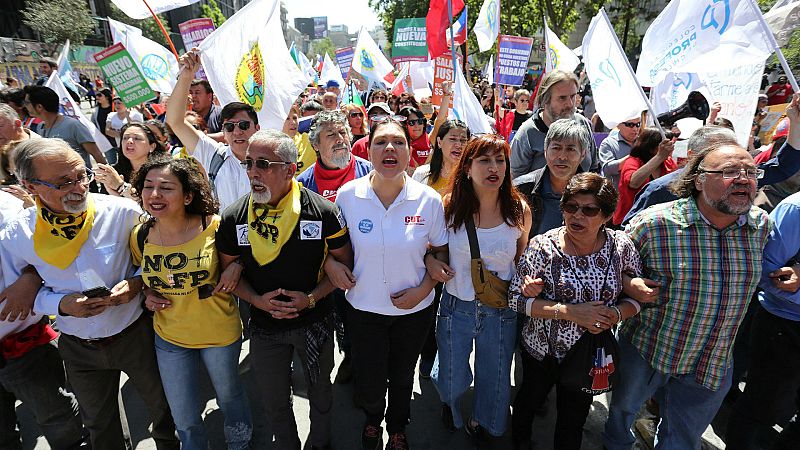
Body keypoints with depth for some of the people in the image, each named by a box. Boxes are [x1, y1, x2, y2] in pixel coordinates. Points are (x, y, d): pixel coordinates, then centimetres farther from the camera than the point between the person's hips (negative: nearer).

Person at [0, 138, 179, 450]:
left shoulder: (122, 212, -21)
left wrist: (138, 282, -23)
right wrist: (61, 304, -18)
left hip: (136, 334, -1)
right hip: (79, 349, 2)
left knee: (163, 408, 21)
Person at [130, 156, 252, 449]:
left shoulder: (214, 227, -22)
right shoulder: (139, 237, -10)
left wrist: (235, 267, -22)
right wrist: (147, 296, -7)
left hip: (220, 333, -2)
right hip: (170, 337, 2)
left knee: (230, 397, 24)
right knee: (185, 421, 17)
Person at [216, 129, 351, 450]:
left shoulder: (322, 211, -17)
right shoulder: (233, 218, -11)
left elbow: (344, 262, -8)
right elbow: (229, 270, 1)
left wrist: (312, 298, -19)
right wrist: (257, 300, -16)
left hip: (315, 322, -1)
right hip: (264, 325, 1)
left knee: (320, 392, 22)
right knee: (274, 403, 20)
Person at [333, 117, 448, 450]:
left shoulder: (429, 200, -14)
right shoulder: (347, 195, -12)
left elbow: (440, 251, -2)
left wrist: (423, 289, -13)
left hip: (414, 310, 0)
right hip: (364, 308, 0)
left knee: (402, 379, 21)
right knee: (369, 387, 11)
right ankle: (373, 420, 50)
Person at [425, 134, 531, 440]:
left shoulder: (520, 210, -11)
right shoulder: (450, 205, -14)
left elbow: (522, 260, 4)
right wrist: (431, 261, -17)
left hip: (501, 311, 1)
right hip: (456, 308, 0)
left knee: (494, 381, 20)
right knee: (453, 381, 17)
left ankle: (481, 420, 57)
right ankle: (450, 403, 58)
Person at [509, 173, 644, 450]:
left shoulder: (621, 246, -11)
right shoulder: (543, 247, -20)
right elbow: (516, 298, -18)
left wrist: (615, 314, -21)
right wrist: (570, 312, -27)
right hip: (541, 351, -1)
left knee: (574, 420, 20)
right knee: (531, 399, 25)